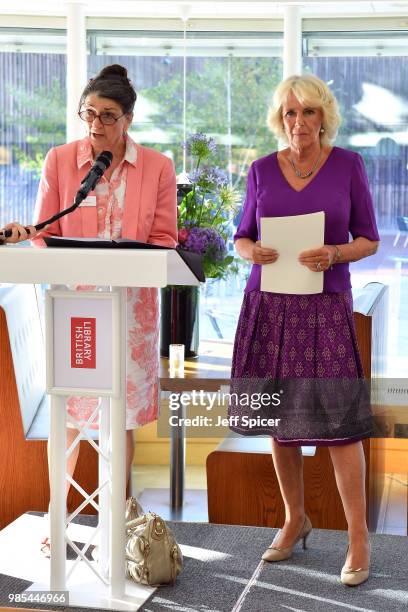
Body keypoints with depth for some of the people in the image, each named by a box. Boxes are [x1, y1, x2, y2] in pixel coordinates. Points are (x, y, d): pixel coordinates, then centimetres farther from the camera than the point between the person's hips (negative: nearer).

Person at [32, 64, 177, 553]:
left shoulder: (157, 167, 2)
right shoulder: (59, 161, 2)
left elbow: (165, 240, 2)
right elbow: (43, 234, 4)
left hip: (130, 304, 0)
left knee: (120, 415, 6)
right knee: (67, 412, 2)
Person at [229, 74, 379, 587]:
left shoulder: (347, 165, 1)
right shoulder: (262, 170, 6)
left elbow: (369, 239, 4)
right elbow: (241, 237, 13)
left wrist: (334, 254, -15)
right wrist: (251, 251, -10)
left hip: (325, 305, -2)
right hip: (269, 304, 3)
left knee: (337, 417, -7)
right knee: (278, 415, 7)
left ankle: (358, 534, 3)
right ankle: (295, 519, 24)